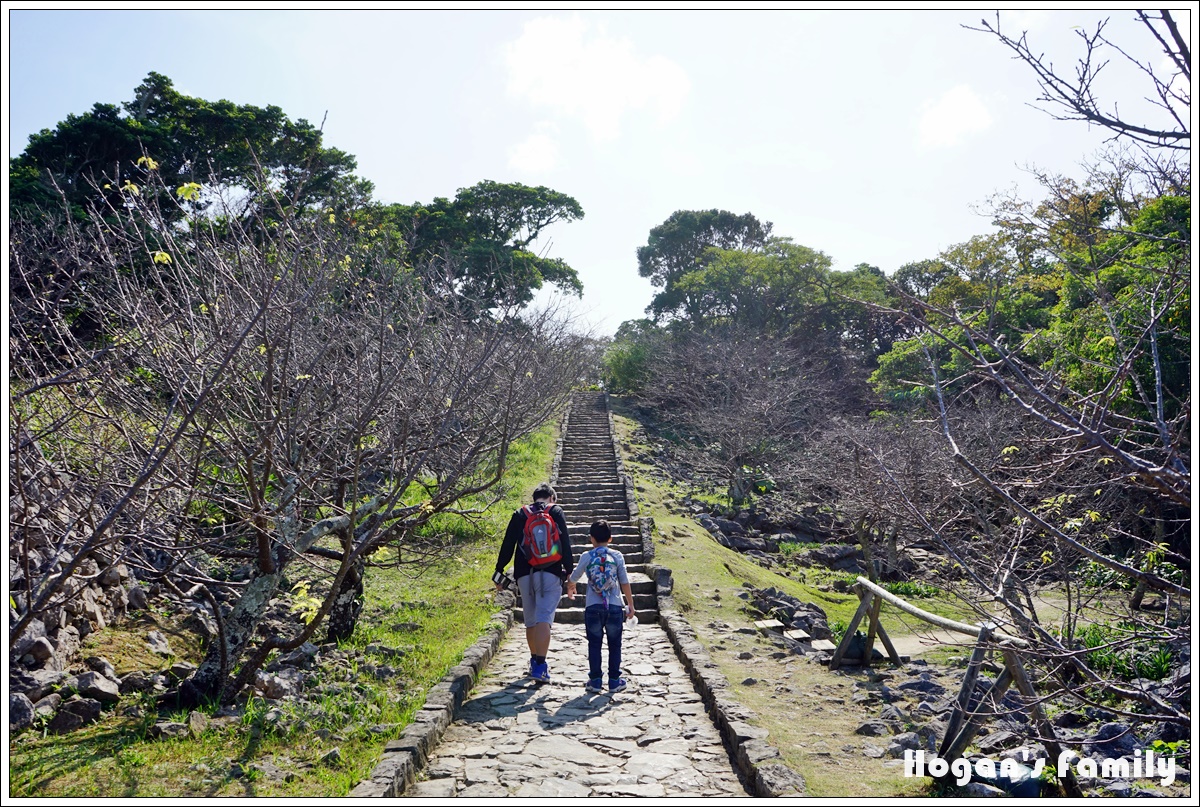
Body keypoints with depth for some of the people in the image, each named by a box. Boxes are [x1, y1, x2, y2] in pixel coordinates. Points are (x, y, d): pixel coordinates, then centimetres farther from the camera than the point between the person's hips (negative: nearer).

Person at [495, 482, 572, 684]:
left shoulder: (519, 515, 13)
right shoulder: (556, 512, 6)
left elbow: (507, 546, 8)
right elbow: (565, 544, 0)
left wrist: (499, 573, 11)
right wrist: (569, 572, 3)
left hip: (524, 574, 3)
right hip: (550, 574, -3)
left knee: (530, 621, 15)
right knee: (544, 619, -8)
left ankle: (535, 661, 25)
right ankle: (540, 666, -16)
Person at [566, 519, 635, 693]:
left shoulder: (586, 556, -1)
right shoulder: (617, 556, -1)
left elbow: (574, 577, 13)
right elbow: (625, 583, 0)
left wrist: (570, 588, 35)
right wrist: (630, 604, 11)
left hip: (593, 607, 0)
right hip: (614, 607, 0)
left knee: (594, 644, 9)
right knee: (614, 645, 10)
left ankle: (595, 680, 10)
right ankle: (614, 680, 12)